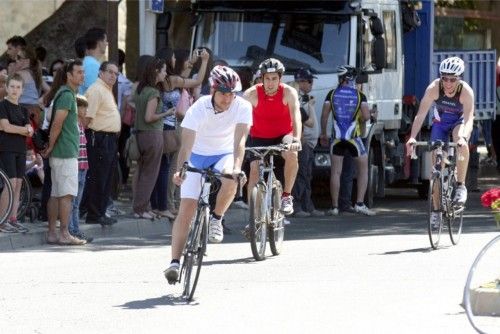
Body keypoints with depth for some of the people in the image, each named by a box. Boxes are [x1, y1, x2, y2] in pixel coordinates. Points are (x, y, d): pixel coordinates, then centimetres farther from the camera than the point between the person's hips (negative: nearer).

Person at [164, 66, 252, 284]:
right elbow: (187, 144, -31)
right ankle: (175, 262, -8)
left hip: (224, 155, 0)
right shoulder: (198, 109, -23)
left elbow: (240, 140, -31)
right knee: (186, 209, -12)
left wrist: (237, 167, -48)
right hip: (198, 157, 0)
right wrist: (180, 170, -47)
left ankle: (216, 219, -6)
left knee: (230, 182, -35)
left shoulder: (243, 107, -20)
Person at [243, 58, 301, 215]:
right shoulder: (252, 93, -18)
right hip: (259, 137, 1)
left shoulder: (288, 92, -18)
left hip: (283, 136, -1)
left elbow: (296, 117, -29)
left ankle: (287, 196, -14)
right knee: (254, 169, -15)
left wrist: (296, 140, -45)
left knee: (291, 154, -31)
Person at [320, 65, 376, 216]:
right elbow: (366, 116, -9)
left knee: (335, 172, 6)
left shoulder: (332, 94, 2)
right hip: (354, 136, -1)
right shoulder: (359, 96, -1)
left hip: (337, 137, 1)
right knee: (363, 170, 9)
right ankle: (360, 204, -2)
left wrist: (323, 133, 13)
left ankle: (335, 206, 5)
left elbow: (324, 115, 2)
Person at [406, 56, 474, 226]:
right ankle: (436, 209, 6)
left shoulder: (466, 91, -31)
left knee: (461, 143, -36)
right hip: (440, 123, 2)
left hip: (459, 122, -2)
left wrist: (464, 137, -60)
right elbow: (421, 114, -33)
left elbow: (469, 119, -41)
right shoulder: (434, 88, -29)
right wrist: (412, 137, -47)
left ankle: (461, 186, -23)